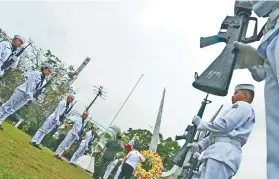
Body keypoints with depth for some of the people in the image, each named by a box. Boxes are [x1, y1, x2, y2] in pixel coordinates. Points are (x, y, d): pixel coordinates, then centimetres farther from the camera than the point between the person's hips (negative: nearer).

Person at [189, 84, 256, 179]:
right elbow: (217, 133, 25)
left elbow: (222, 126, -10)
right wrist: (200, 145, 14)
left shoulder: (243, 106, 6)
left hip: (224, 151, -9)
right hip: (218, 151, 10)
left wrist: (200, 123, 3)